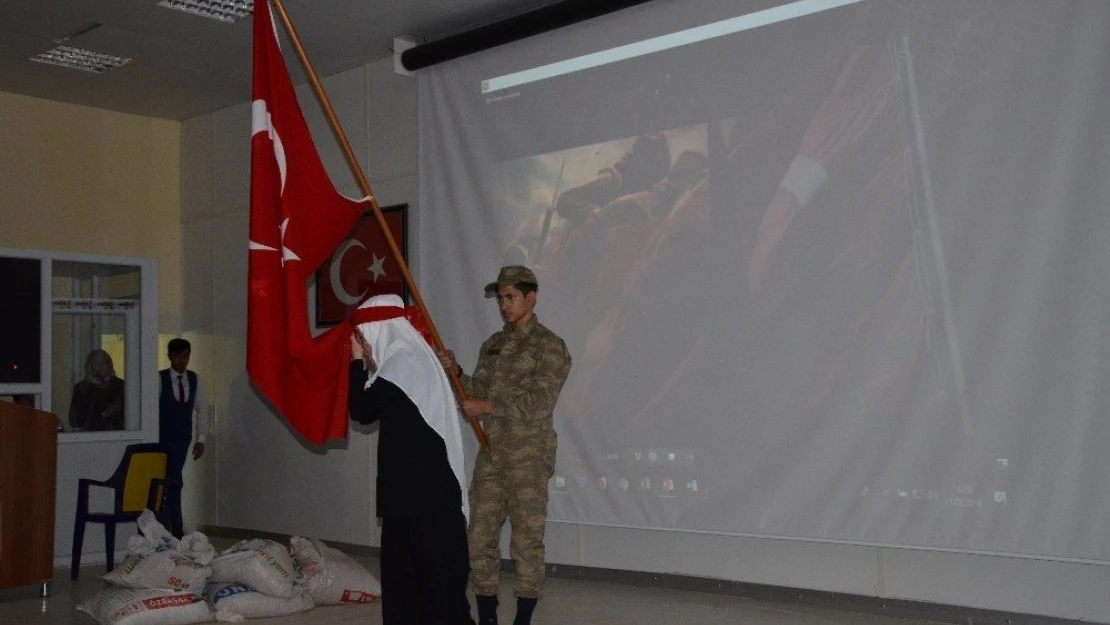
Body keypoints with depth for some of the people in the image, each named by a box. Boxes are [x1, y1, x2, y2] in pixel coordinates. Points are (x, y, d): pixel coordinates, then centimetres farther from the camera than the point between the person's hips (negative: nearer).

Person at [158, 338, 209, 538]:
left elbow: (202, 410, 8)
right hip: (163, 439, -4)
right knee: (173, 483, -9)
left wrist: (201, 439, 2)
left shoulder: (195, 379, 5)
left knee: (171, 481, 7)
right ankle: (177, 531, -3)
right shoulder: (160, 379, -7)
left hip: (183, 439, 4)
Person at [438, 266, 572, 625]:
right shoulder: (493, 345, 14)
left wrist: (487, 407, -15)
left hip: (529, 457, -6)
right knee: (480, 536, 7)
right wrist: (454, 372, -7)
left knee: (527, 540, -1)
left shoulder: (549, 346, -6)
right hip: (491, 454, 6)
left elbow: (538, 402, -15)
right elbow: (477, 393, 10)